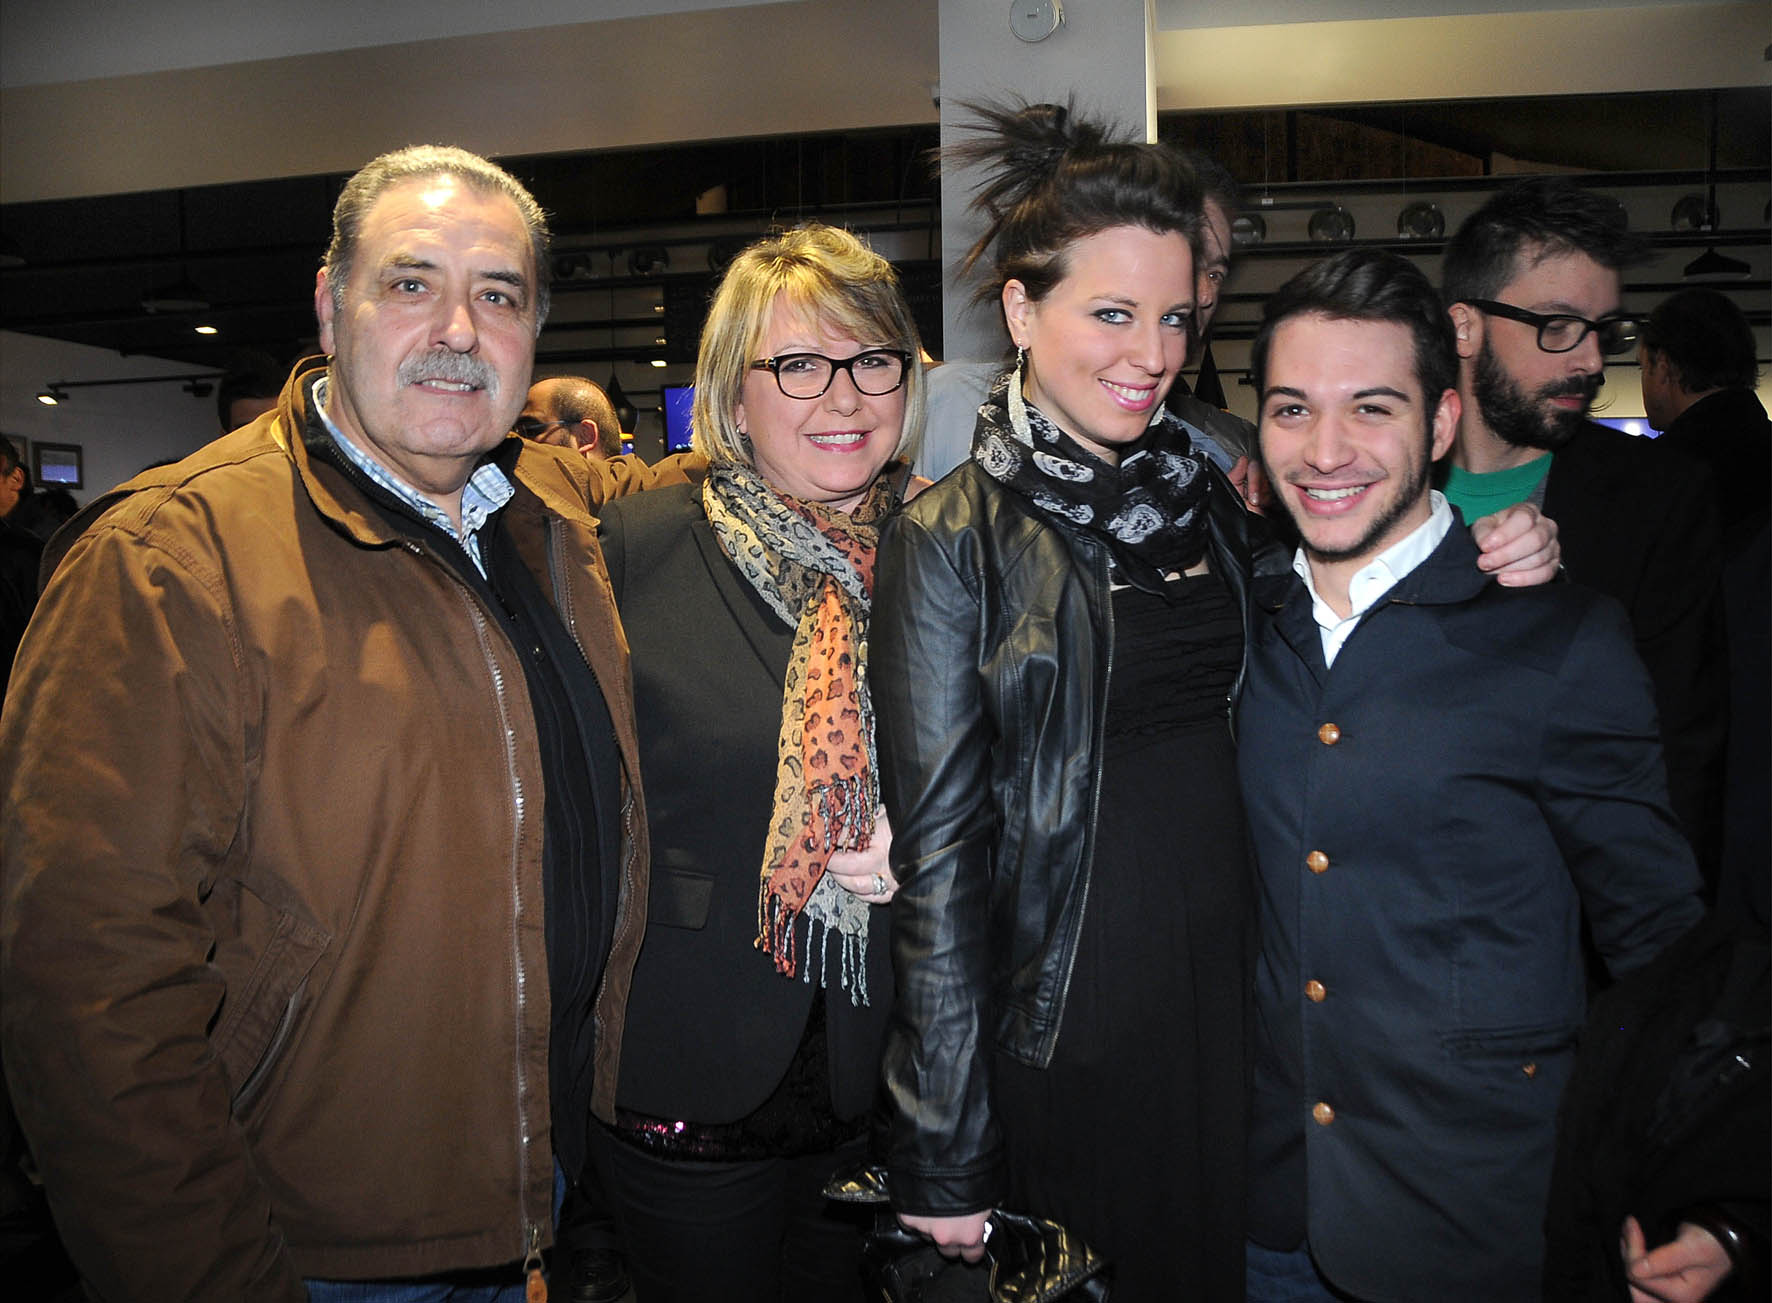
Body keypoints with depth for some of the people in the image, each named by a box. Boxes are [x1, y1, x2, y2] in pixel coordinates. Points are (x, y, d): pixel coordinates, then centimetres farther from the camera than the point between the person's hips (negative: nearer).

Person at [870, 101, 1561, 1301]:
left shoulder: (1209, 493, 3)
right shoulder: (951, 538, -12)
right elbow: (939, 844, -13)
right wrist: (945, 1154, -11)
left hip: (1230, 987, 5)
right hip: (1061, 1015, -5)